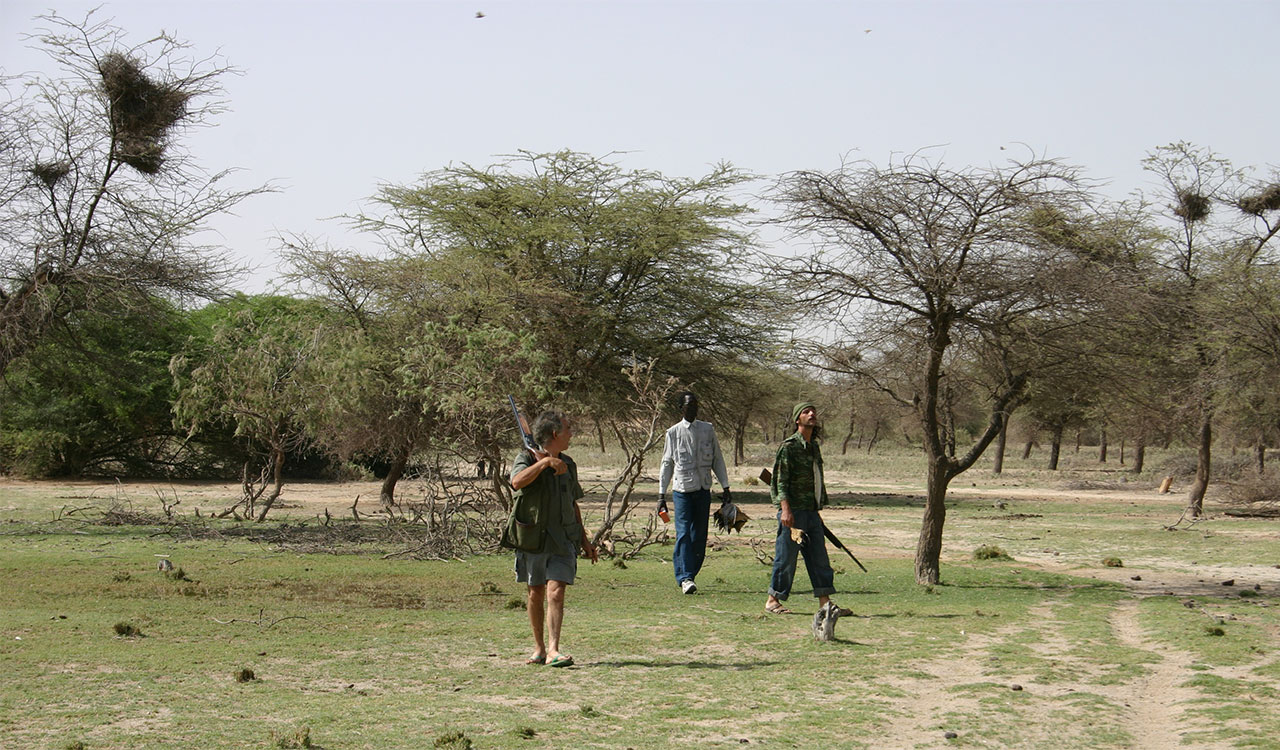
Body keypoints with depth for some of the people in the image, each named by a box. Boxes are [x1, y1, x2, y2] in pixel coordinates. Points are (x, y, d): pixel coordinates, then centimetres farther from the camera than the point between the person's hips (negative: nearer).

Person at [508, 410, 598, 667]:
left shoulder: (568, 464, 14)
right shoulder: (527, 458, -3)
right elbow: (517, 482, -26)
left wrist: (585, 540, 24)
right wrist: (545, 462, -29)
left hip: (563, 539, 3)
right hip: (533, 537, -3)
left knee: (556, 593, -11)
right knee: (536, 594, 7)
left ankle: (553, 650, -16)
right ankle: (539, 648, 22)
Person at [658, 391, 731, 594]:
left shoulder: (708, 429, 8)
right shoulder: (673, 433, 2)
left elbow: (717, 460, 13)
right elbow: (667, 464, 7)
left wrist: (725, 487, 9)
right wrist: (662, 494, 4)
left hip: (703, 490, 3)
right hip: (682, 490, -3)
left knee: (699, 536, 5)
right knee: (684, 534, -13)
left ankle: (689, 575, 15)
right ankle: (685, 578, -17)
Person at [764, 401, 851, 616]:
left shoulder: (815, 446, 17)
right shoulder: (788, 446, -8)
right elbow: (780, 479, -14)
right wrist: (785, 509, -22)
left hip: (812, 512, 8)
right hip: (793, 512, -8)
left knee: (819, 558, 5)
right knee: (786, 557, -2)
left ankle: (825, 603, 7)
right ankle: (773, 601, 8)